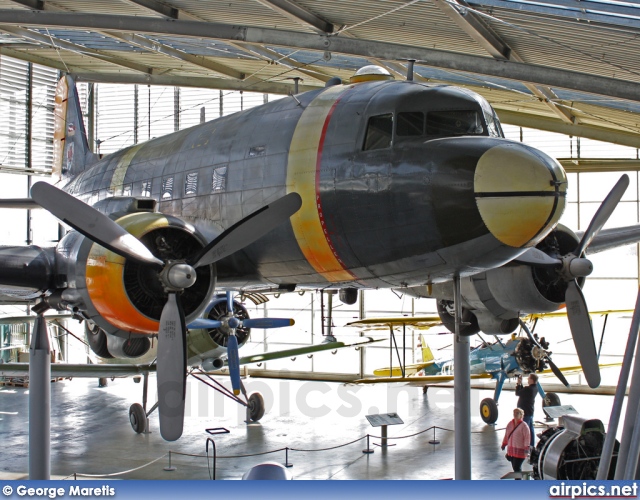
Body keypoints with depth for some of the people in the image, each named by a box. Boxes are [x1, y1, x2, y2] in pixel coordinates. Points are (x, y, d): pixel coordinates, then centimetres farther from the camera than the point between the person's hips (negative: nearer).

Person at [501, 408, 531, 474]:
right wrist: (504, 444, 16)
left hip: (520, 450, -7)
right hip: (511, 450, 7)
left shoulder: (524, 426, -12)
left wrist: (526, 447, -22)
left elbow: (527, 437, -15)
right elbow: (506, 435, 17)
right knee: (514, 466, 12)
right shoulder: (510, 424, 8)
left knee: (517, 467, -10)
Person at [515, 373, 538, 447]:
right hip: (530, 411, 10)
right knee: (531, 429, 16)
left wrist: (518, 384, -4)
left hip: (525, 412, -10)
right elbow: (522, 392, 13)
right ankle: (532, 445, 23)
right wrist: (520, 383, 7)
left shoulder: (528, 389, -26)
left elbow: (517, 393, -15)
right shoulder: (535, 388, 4)